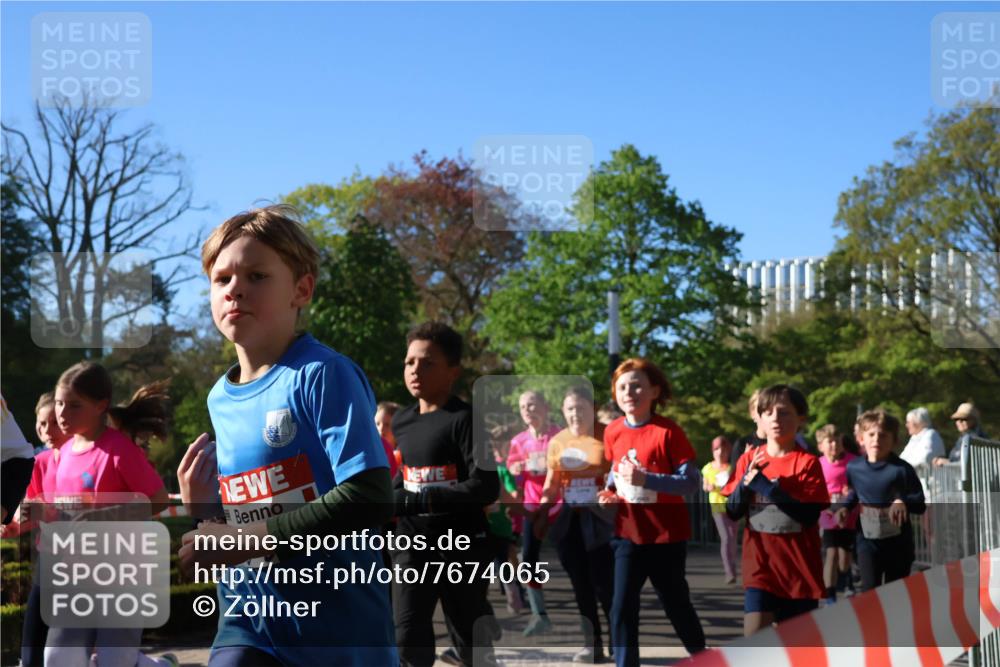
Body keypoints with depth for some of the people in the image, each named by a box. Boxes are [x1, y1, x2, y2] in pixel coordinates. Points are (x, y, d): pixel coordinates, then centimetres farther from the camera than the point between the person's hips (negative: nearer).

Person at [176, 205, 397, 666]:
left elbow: (370, 500, -22)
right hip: (249, 618, 5)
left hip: (339, 626, -5)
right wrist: (202, 510, -3)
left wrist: (250, 539, -22)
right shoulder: (219, 400, 9)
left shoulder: (323, 375, -13)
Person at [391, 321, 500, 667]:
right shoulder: (401, 421, 8)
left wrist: (412, 500, -25)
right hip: (413, 544, 5)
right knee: (409, 639, -3)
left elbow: (486, 487, -22)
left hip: (461, 546, -5)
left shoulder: (465, 419, -13)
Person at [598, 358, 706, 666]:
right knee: (622, 608, -1)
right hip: (628, 533, 4)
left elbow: (692, 481, -20)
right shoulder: (613, 432, -1)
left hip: (667, 535, -4)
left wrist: (646, 479, -29)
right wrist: (608, 491, -2)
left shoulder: (668, 431, -17)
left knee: (676, 604, 11)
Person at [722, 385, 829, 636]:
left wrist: (765, 486, -20)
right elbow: (733, 511, 4)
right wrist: (746, 482, -15)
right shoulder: (748, 460, 5)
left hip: (799, 568, -1)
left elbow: (810, 515, -16)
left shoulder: (807, 463, -6)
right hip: (759, 564, 1)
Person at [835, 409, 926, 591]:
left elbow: (920, 505, -11)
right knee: (870, 590, -13)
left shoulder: (901, 469, -12)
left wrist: (902, 501, -31)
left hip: (898, 542, -1)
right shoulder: (854, 467, -1)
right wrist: (845, 507, 3)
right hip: (867, 540, 1)